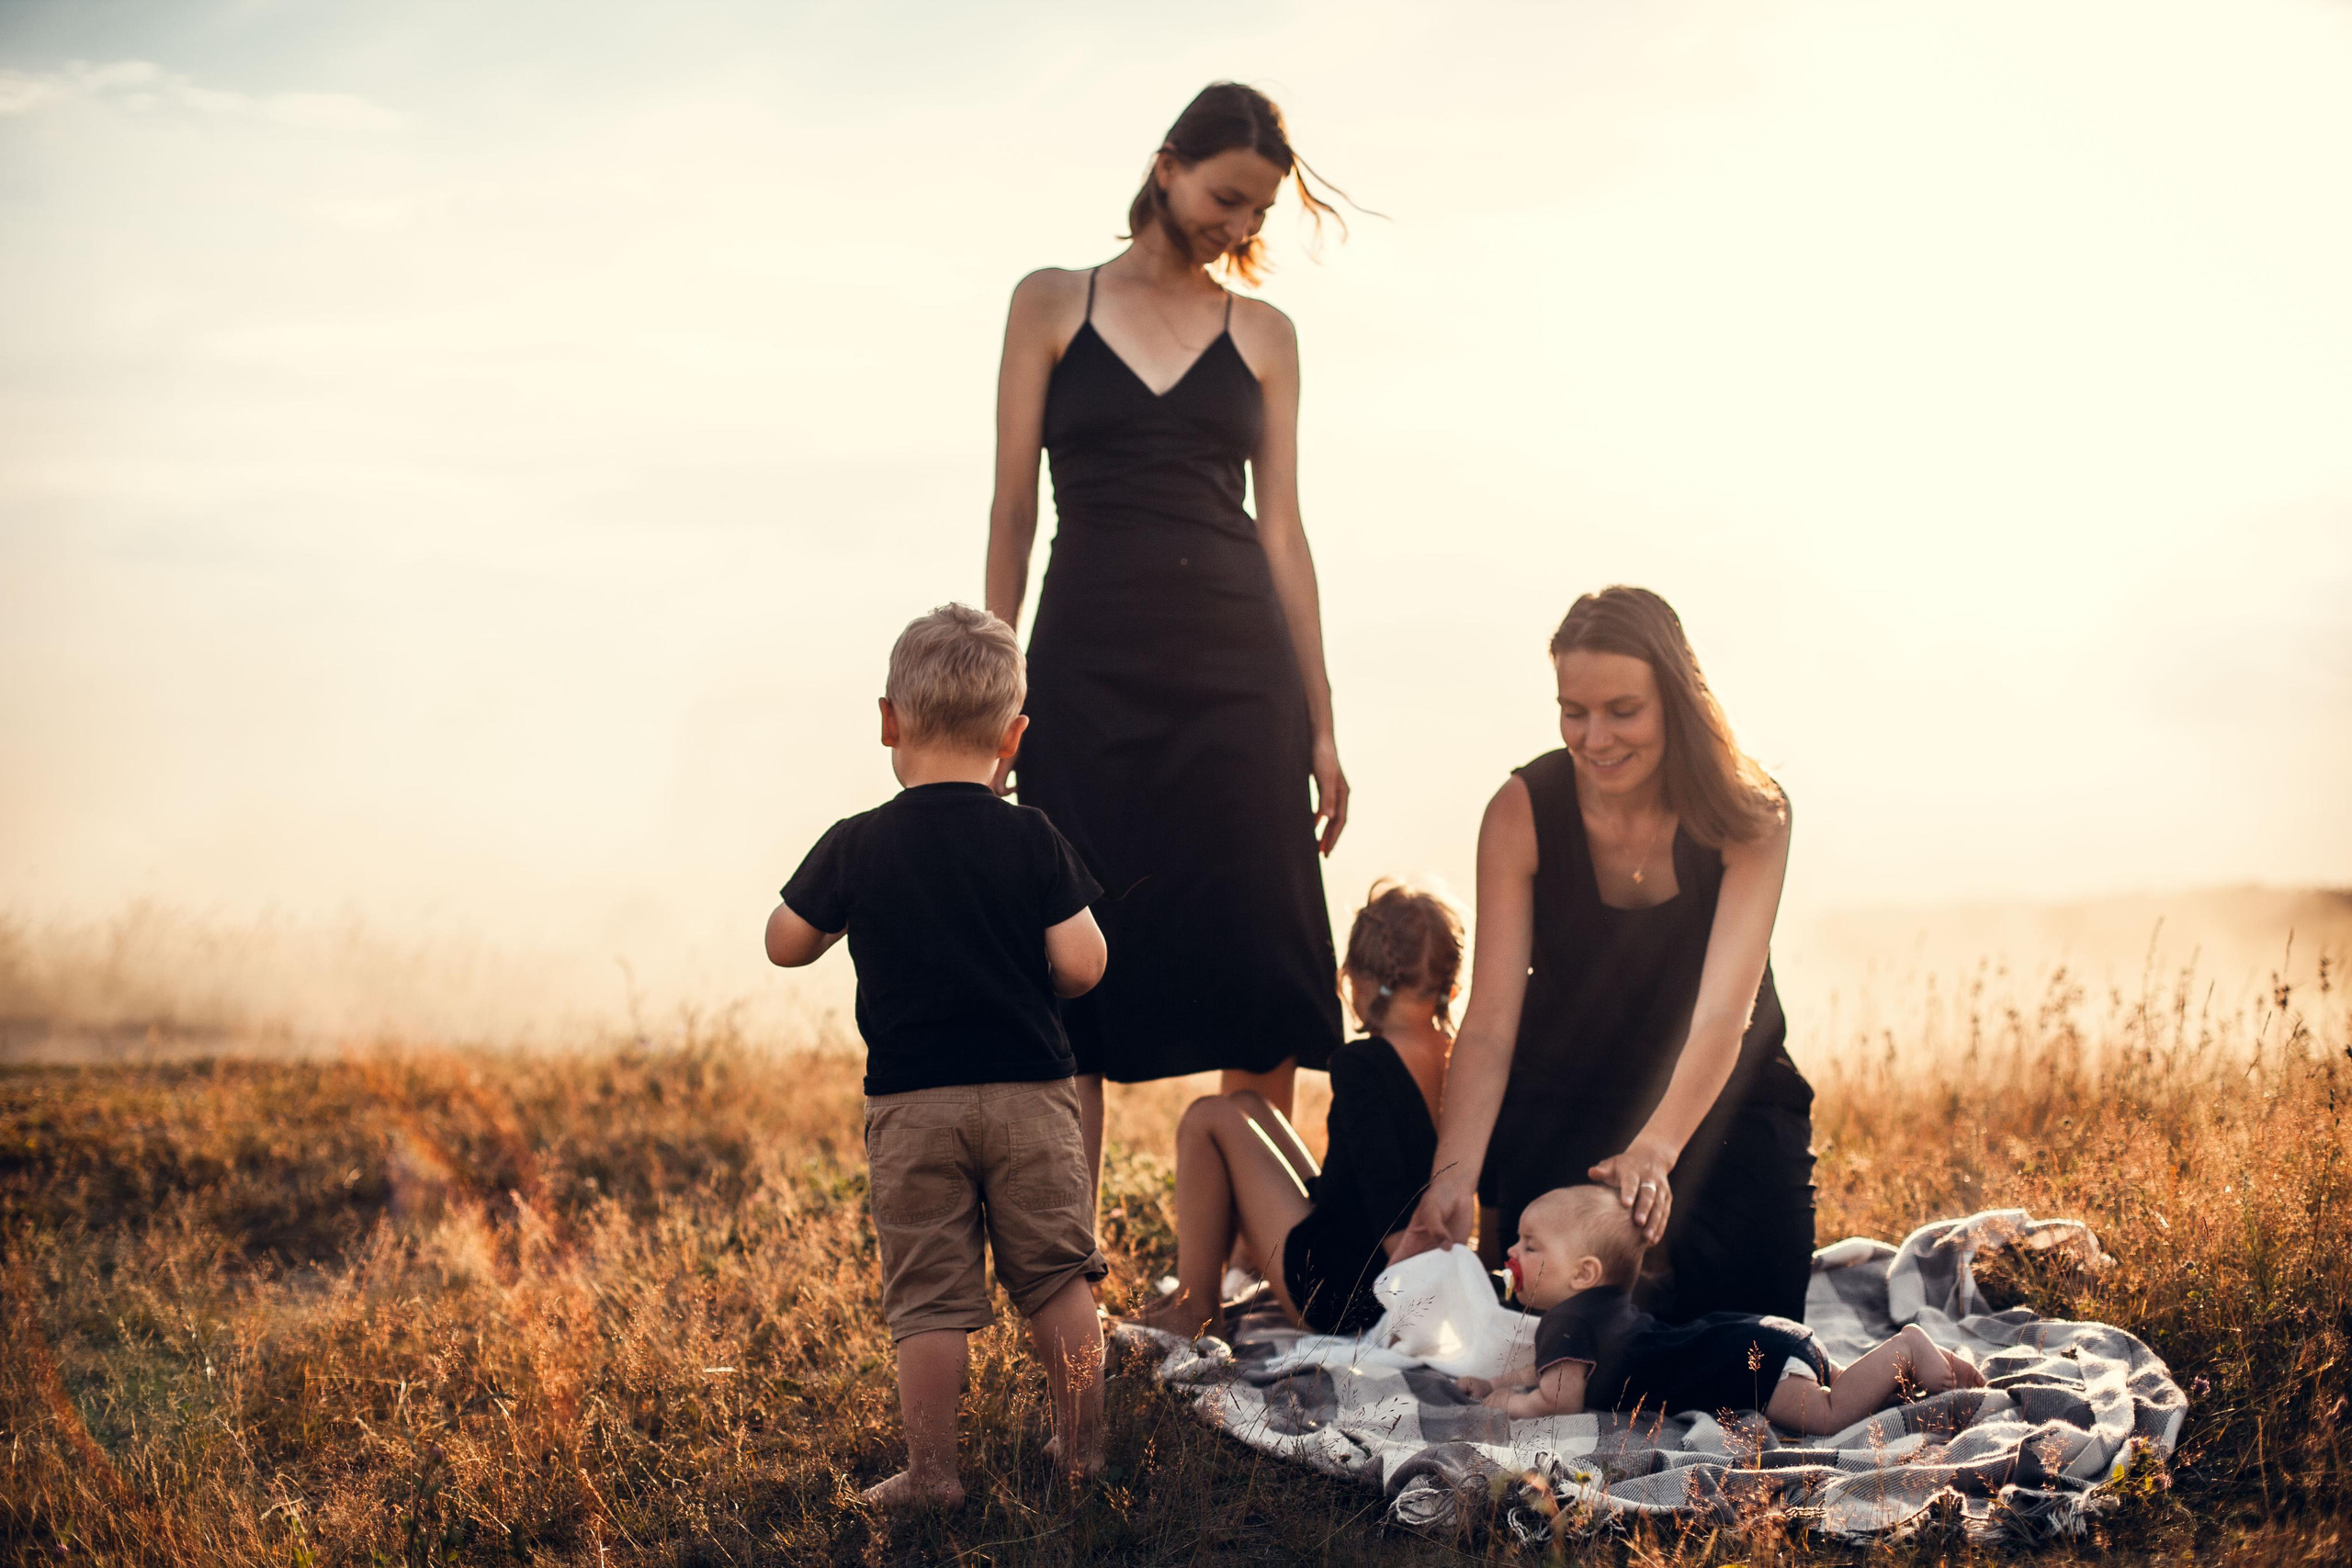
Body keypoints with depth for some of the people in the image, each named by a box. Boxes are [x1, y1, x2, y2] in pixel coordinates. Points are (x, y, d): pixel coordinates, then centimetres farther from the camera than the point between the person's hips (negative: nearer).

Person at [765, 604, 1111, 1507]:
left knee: (927, 1293, 4)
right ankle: (1081, 1446, 14)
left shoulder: (856, 848, -4)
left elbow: (785, 945, 5)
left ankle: (930, 1471, 4)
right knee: (1056, 1276, 12)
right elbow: (1081, 967, -7)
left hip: (911, 1104, 0)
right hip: (1030, 1094, 0)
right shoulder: (1033, 842, -4)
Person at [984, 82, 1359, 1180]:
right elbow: (1012, 510, 6)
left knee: (1255, 959, -3)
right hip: (1091, 662, -1)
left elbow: (1282, 532, 11)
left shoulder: (1262, 335, 13)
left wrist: (1320, 726, 6)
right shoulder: (1053, 305, 8)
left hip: (1233, 665, 2)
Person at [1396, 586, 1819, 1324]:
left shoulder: (1750, 817, -18)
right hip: (1563, 1107, 0)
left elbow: (1722, 1014, -30)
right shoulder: (1522, 812, -17)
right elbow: (1489, 1023, -22)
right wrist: (1456, 1172, -39)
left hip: (1721, 1102, 1)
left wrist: (1655, 1149, -48)